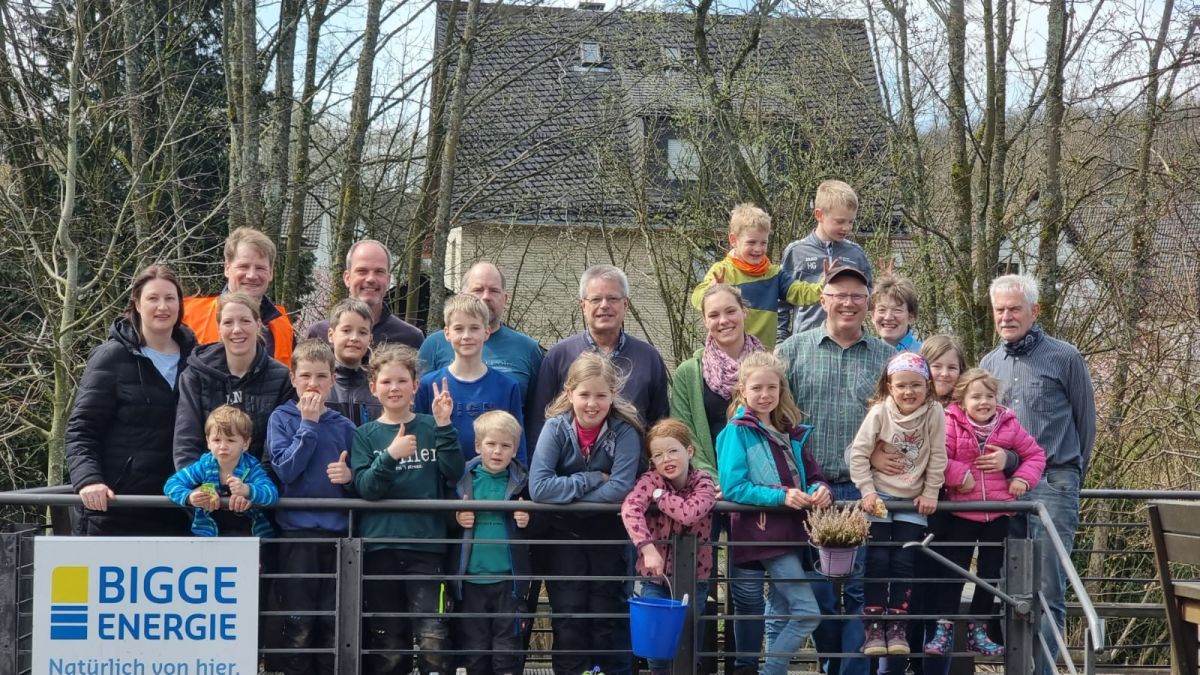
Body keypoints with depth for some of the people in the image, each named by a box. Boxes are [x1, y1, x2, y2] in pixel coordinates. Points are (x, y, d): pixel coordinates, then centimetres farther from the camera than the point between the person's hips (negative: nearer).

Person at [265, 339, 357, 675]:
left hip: (338, 533, 2)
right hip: (297, 532, -2)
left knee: (334, 624, 7)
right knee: (298, 627, 0)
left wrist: (349, 477, -11)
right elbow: (286, 470, -11)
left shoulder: (344, 426, 8)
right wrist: (309, 423, -11)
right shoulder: (282, 418, 2)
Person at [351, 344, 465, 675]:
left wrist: (444, 426, -13)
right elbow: (364, 488, -5)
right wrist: (390, 456, -20)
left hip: (426, 543, -1)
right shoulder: (366, 434, 8)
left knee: (432, 639, -12)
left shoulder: (431, 428, 8)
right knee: (388, 643, 7)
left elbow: (454, 473, -5)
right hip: (380, 546, 1)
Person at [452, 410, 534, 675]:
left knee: (507, 648, 4)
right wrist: (457, 520, -10)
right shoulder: (462, 479, 1)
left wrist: (527, 522, -12)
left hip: (508, 578, -1)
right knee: (473, 646, 8)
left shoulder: (521, 482, 1)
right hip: (471, 576, 1)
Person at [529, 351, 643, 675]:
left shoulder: (624, 431, -15)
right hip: (564, 535, 0)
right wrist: (593, 480, -22)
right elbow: (539, 487, -24)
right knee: (568, 618, -3)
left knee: (607, 615, 5)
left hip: (608, 533, 0)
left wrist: (568, 492, -21)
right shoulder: (556, 428, -14)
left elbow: (620, 489, -25)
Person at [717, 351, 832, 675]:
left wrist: (820, 490, -8)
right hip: (762, 531, -7)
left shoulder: (790, 431, 15)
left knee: (784, 616, 11)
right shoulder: (738, 430, -4)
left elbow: (813, 475, 16)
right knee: (807, 612, -14)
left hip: (791, 530, 7)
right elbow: (733, 487, -12)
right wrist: (781, 496, -21)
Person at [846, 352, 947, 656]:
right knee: (877, 560, -4)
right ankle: (874, 625, 2)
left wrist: (930, 494, -5)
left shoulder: (934, 413, -10)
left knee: (904, 563, 0)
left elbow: (937, 457, -5)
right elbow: (858, 453, -11)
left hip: (913, 501, 1)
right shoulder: (879, 412, -12)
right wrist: (867, 492, -14)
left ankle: (897, 626, 9)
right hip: (878, 497, -1)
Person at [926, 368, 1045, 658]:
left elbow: (1035, 454, 10)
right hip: (962, 512, -3)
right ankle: (943, 629, 4)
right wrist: (960, 475, -24)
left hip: (998, 512, 3)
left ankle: (978, 631, 21)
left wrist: (1023, 478, -4)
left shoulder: (1009, 426, 1)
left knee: (990, 572, 10)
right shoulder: (951, 425, -8)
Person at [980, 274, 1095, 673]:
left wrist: (1069, 478, 10)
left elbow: (1085, 421, 7)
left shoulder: (1065, 358, 1)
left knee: (1048, 588, -8)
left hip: (1051, 486, -5)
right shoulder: (989, 364, 14)